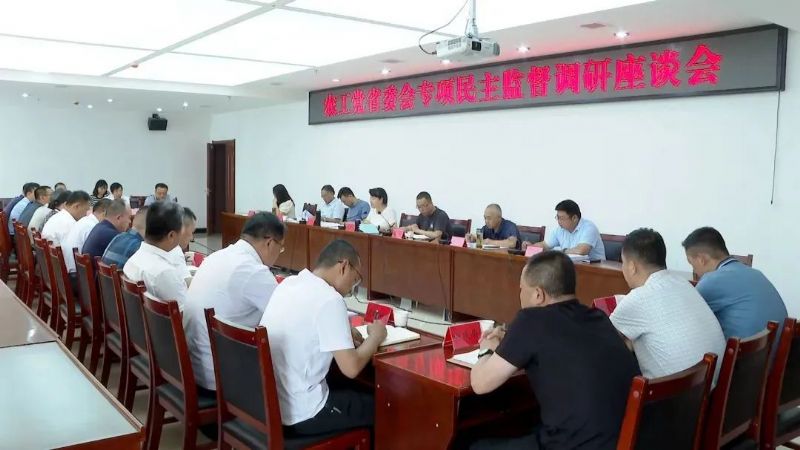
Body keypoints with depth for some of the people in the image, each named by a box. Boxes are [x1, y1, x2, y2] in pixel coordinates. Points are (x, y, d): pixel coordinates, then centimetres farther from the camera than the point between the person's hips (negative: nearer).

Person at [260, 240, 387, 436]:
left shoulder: (288, 284, 4)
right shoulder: (329, 299, -20)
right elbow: (351, 368, -20)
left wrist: (343, 333, 7)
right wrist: (375, 337, -3)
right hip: (300, 414, -8)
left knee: (354, 391, 27)